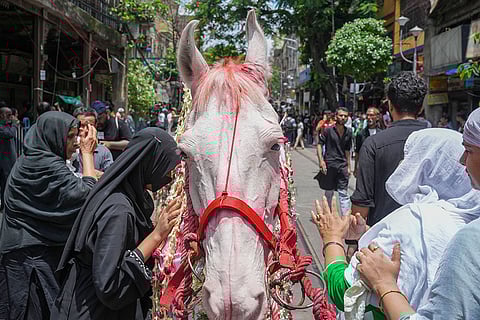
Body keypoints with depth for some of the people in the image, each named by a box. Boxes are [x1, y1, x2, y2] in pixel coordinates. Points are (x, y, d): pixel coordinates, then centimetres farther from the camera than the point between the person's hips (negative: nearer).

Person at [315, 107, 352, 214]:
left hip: (342, 166, 3)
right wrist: (321, 161, -14)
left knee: (343, 193, -2)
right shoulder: (328, 130, -4)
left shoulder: (348, 132, 8)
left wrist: (348, 166, 15)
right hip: (329, 164, -2)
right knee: (329, 192, 10)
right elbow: (319, 144, -3)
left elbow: (347, 150, 16)